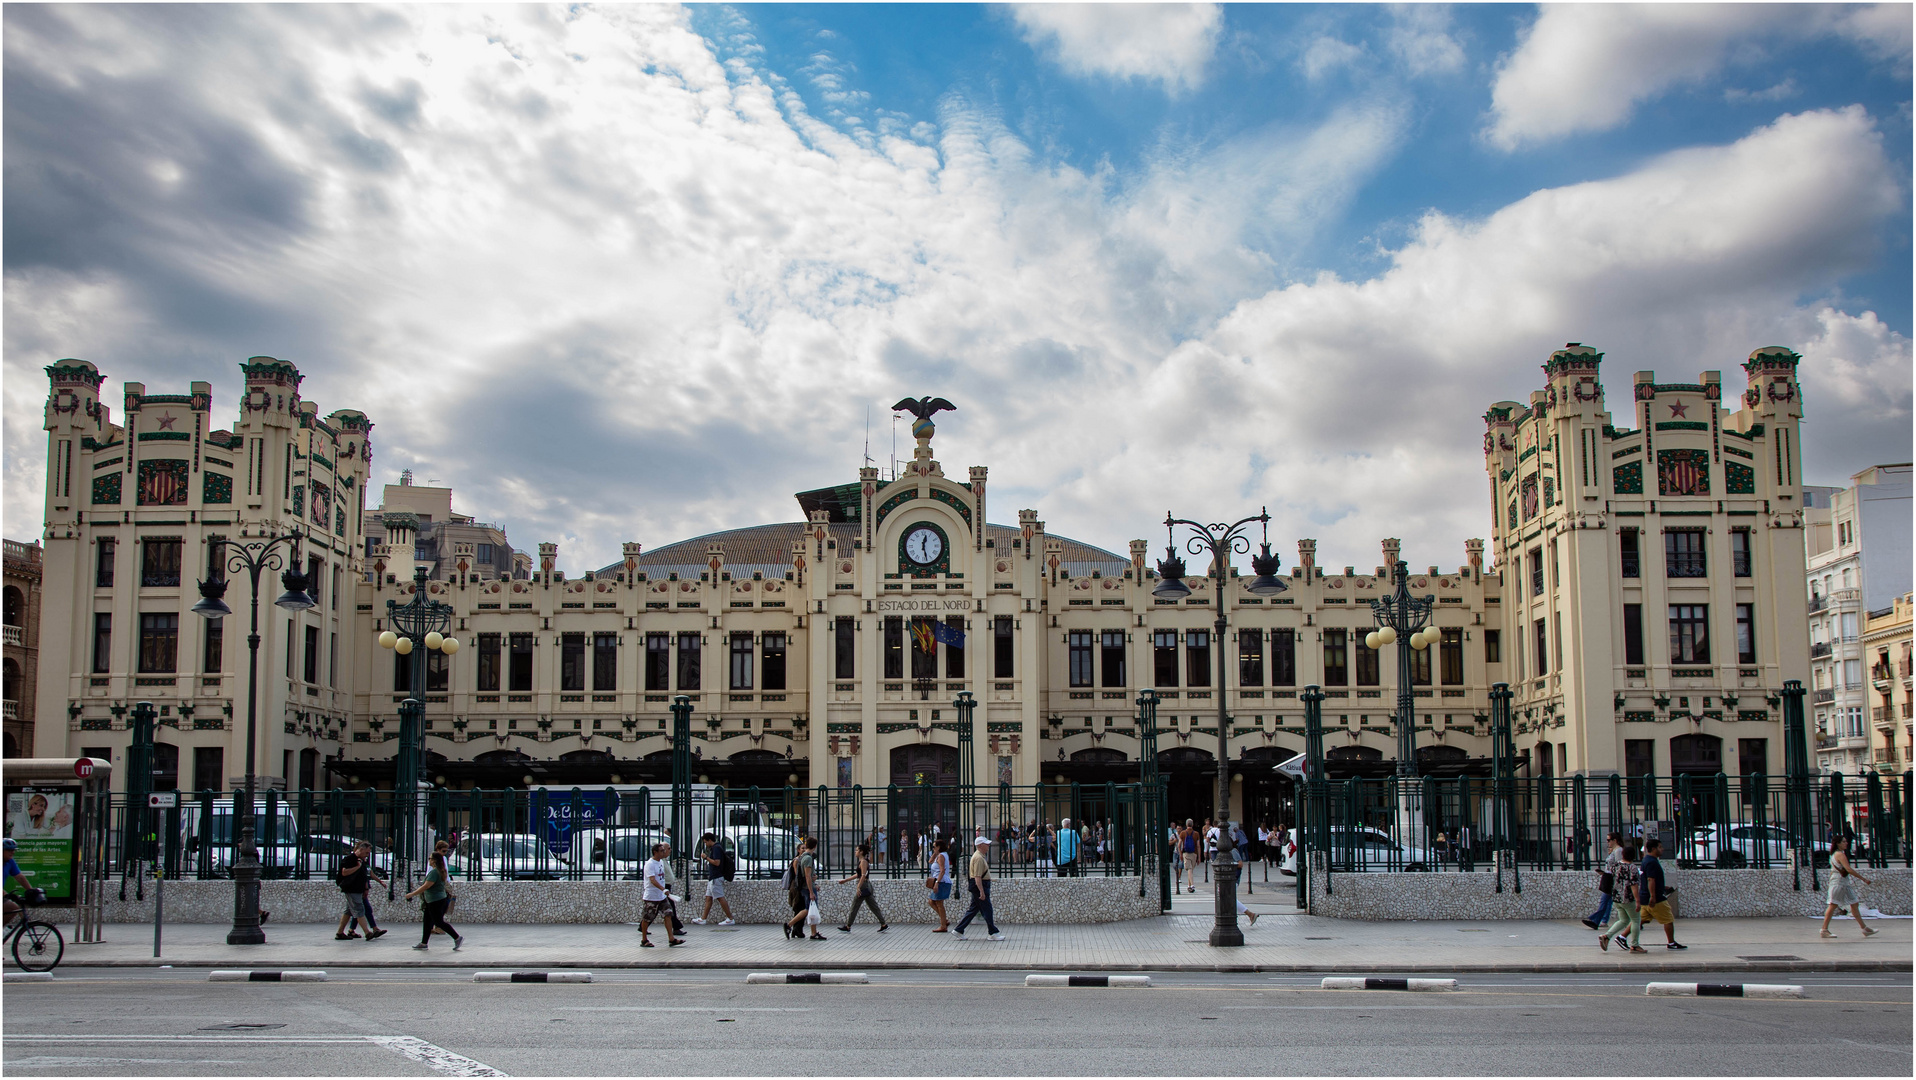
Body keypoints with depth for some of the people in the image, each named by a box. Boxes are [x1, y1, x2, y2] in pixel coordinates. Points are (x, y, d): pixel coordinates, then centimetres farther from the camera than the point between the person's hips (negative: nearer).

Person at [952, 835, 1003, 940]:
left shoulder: (980, 856, 17)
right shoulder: (978, 858, -17)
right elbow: (977, 877, -23)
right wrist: (982, 892, -26)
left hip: (978, 887, 11)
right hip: (979, 886, -11)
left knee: (973, 909, 12)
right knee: (987, 910, -4)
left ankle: (958, 930, 13)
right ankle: (993, 933, 2)